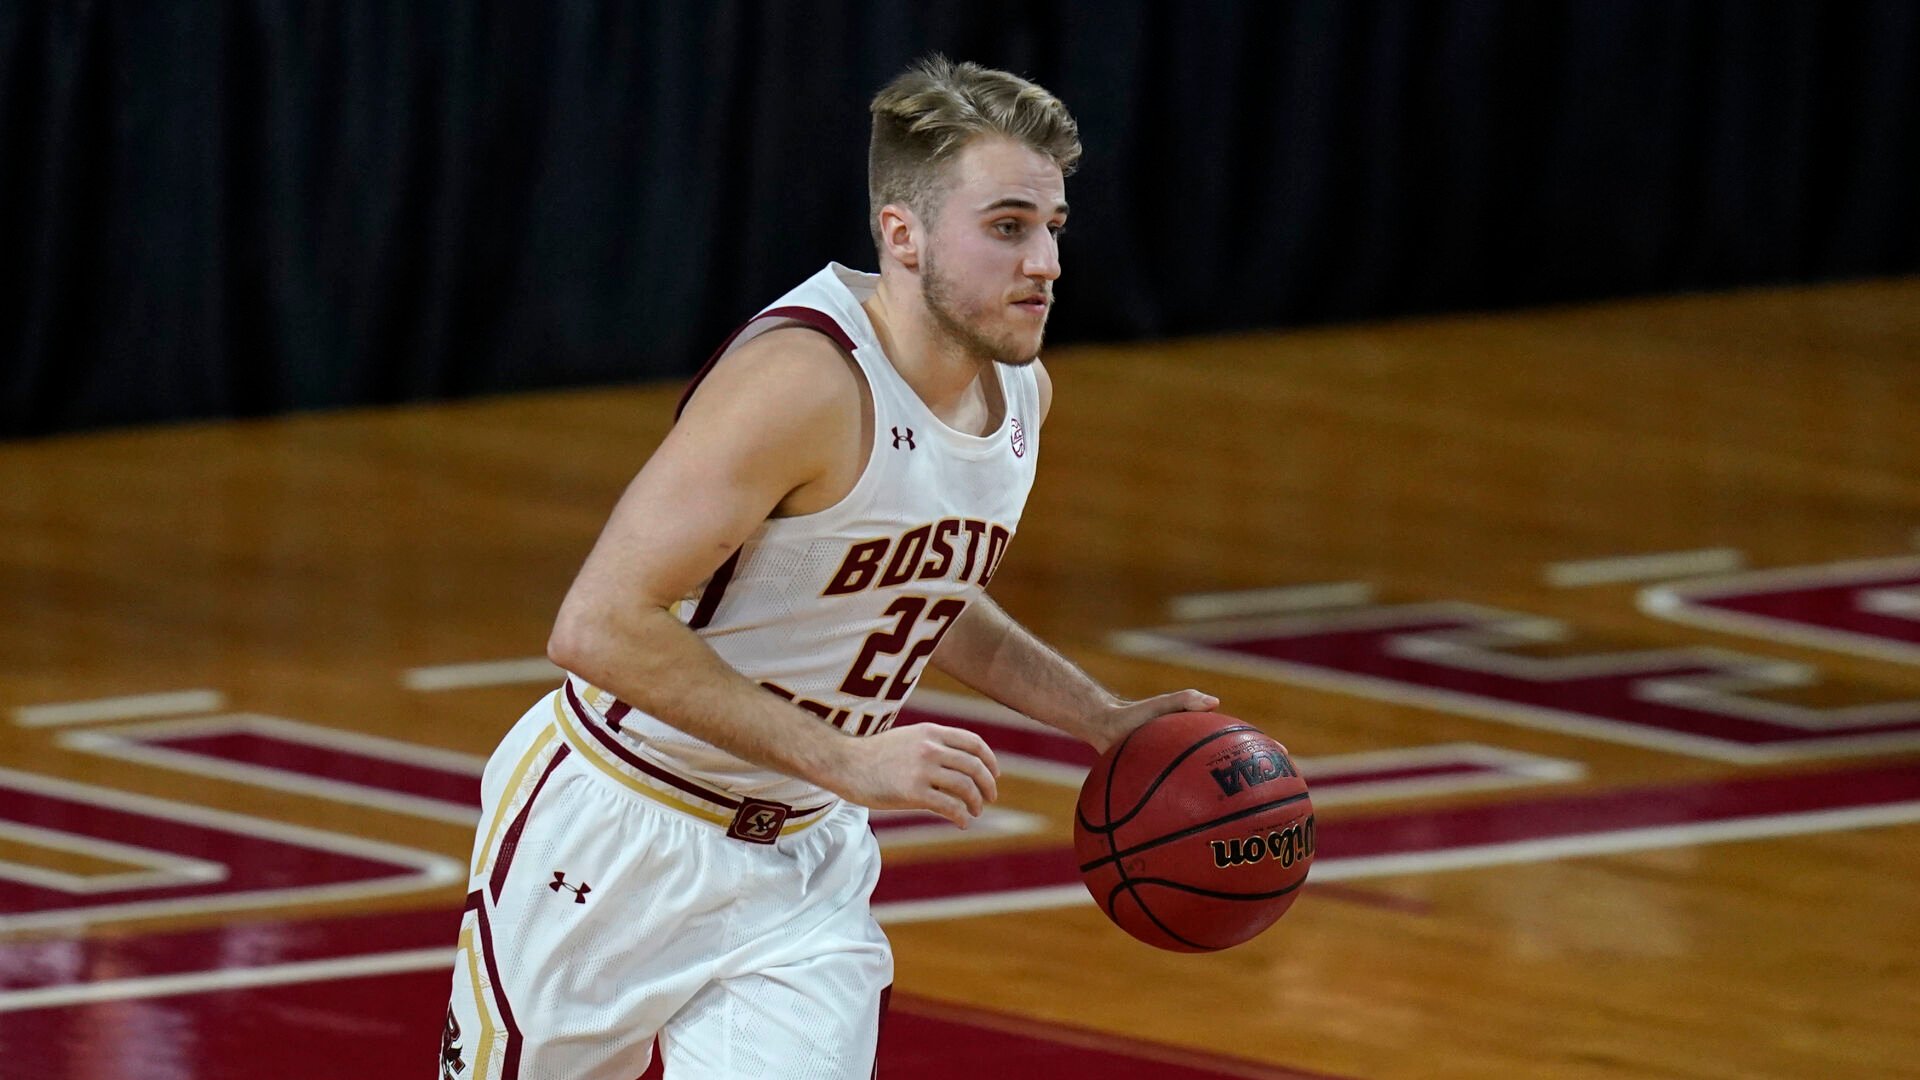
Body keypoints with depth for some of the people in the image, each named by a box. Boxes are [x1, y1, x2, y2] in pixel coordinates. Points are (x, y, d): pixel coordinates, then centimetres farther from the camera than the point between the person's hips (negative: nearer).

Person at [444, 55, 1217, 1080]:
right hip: (615, 835, -6)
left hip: (800, 860, 6)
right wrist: (849, 760, -31)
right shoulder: (803, 378, -27)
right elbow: (599, 626, -31)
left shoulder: (1018, 391, 0)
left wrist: (1101, 720, 9)